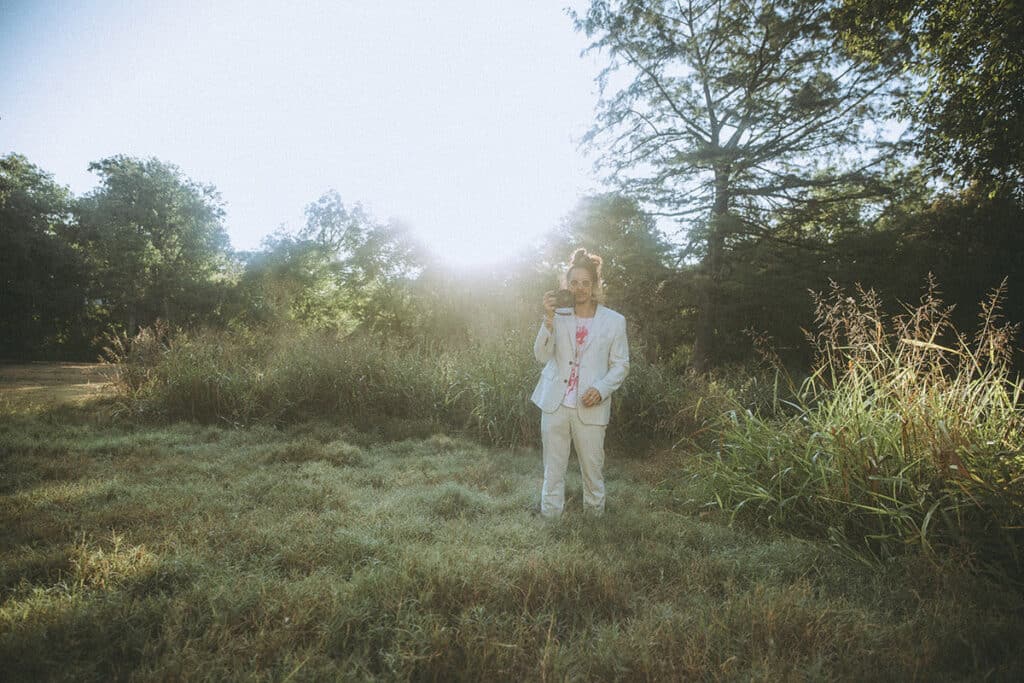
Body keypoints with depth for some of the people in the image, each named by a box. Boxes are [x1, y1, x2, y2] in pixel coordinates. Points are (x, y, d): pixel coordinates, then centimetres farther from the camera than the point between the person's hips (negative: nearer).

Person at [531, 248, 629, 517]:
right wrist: (548, 319, -17)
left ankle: (595, 513, 30)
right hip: (555, 403, 2)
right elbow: (542, 356, -5)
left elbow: (621, 364, 2)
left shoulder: (614, 321, 0)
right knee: (553, 468, 10)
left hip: (590, 407, -1)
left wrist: (601, 389, -14)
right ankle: (550, 519, 23)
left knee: (593, 468, 10)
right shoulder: (559, 316, 4)